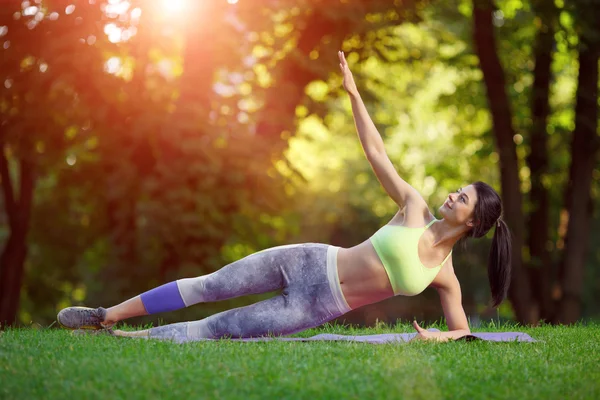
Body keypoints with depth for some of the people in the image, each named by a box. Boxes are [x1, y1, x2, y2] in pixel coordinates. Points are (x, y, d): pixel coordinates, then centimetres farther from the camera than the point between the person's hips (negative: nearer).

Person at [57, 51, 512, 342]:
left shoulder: (445, 276, -2)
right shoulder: (415, 208, -1)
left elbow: (463, 330, 5)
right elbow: (377, 154, -2)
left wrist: (439, 336, -18)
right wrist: (354, 93, -7)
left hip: (318, 309, -1)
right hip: (310, 262, 1)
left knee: (223, 327, -5)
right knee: (209, 286, -5)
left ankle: (128, 340, 5)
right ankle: (106, 316, 5)